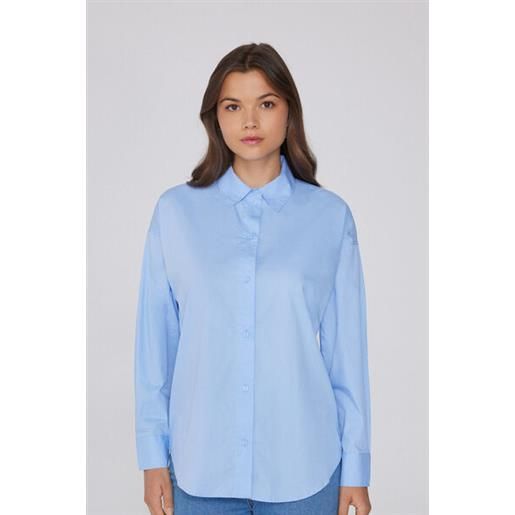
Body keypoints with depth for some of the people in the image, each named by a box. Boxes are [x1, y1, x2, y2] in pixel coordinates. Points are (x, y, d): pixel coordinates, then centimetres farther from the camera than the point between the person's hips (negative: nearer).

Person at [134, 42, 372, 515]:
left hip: (301, 463, 0)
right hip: (201, 462, 1)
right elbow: (156, 338, 1)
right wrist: (153, 453, 2)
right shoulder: (176, 210, -2)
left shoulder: (331, 215, -3)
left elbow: (347, 346, -1)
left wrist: (355, 466, 1)